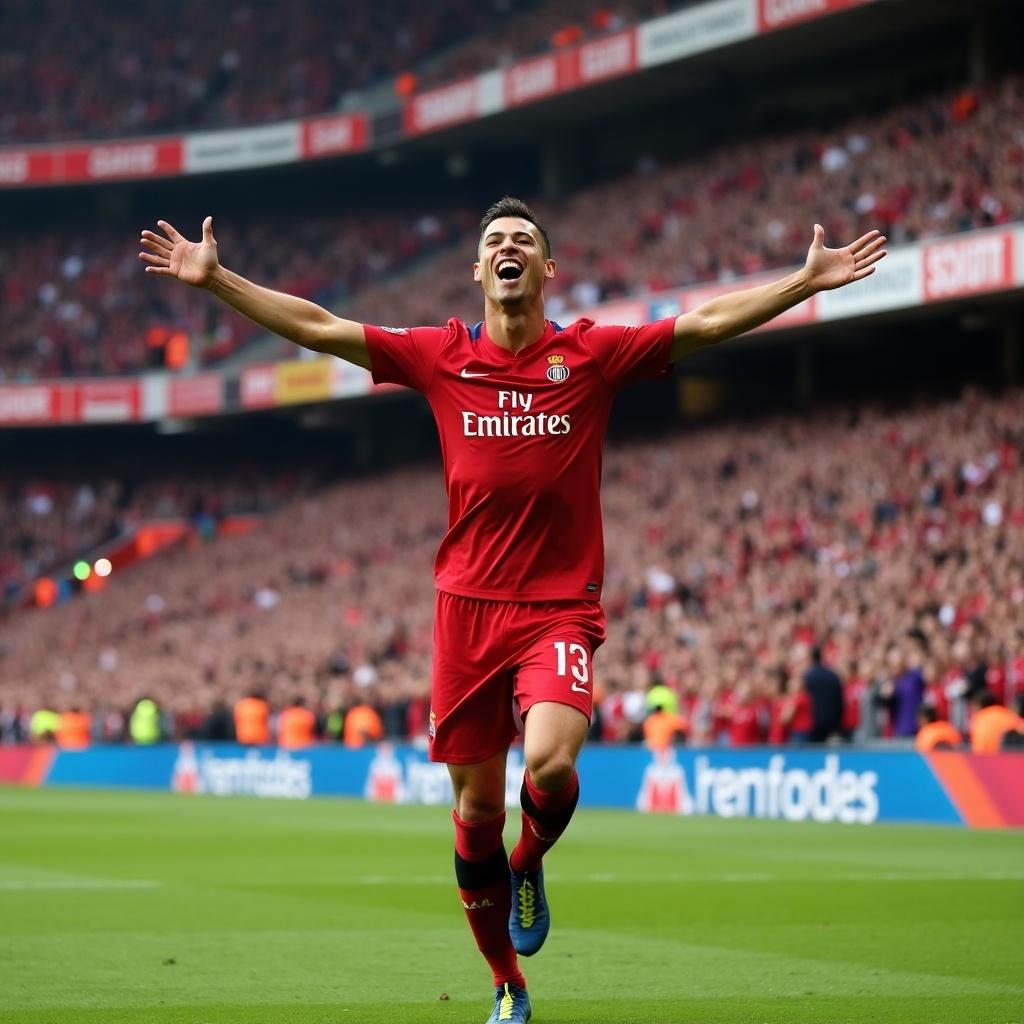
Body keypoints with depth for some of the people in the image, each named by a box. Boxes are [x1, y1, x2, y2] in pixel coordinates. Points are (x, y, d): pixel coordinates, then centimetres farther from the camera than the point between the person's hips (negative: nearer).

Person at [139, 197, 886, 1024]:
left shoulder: (593, 354, 1)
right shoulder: (441, 356, 4)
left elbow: (708, 322, -3)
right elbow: (317, 327, 5)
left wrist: (810, 279, -11)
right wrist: (214, 278, 0)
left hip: (561, 607, -2)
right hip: (468, 606, 2)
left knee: (550, 762, -26)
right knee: (477, 807, 5)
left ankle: (529, 865, 10)